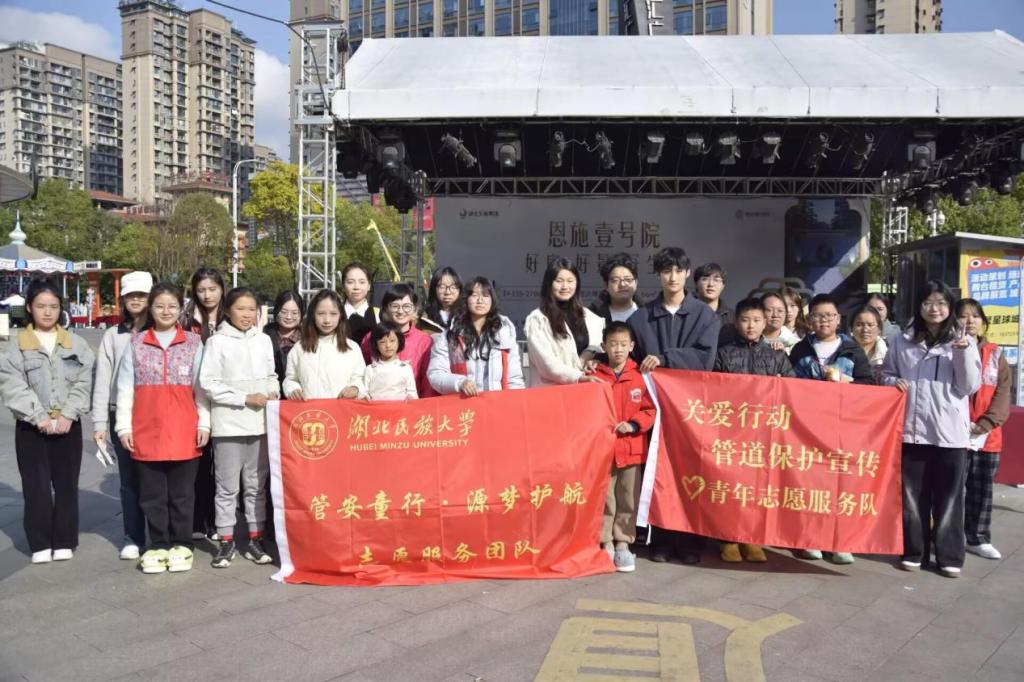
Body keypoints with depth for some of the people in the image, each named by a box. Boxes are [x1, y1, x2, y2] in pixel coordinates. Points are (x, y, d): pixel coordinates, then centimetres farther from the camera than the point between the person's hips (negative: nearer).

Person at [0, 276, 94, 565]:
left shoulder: (76, 344, 5)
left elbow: (84, 382, -2)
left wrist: (68, 414, -14)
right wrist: (39, 417, -17)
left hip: (68, 425, 1)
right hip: (31, 427, -1)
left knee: (66, 484, 5)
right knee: (36, 486, 2)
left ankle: (64, 541, 15)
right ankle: (40, 544, 13)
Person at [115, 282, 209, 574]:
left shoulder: (194, 342, 4)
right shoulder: (136, 343, 6)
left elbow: (201, 387, 4)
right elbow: (125, 388, 6)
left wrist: (204, 423, -1)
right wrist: (124, 426, 0)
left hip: (184, 432, -1)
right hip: (146, 431, 1)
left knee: (181, 492, 7)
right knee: (152, 493, 8)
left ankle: (180, 545, 19)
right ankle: (158, 546, 20)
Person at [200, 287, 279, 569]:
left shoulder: (264, 340, 9)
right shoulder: (217, 342, -3)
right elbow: (208, 383, -8)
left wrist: (272, 392, -4)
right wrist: (245, 399, -13)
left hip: (259, 423, 4)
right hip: (228, 424, -4)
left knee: (257, 485, 10)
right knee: (227, 487, 3)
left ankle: (255, 539, 19)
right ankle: (226, 541, 13)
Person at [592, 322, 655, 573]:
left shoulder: (640, 376, -1)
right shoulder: (595, 376, -3)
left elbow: (650, 409, 2)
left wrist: (633, 424, -12)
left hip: (632, 449, 1)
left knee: (628, 500, 9)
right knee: (605, 499, 8)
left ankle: (623, 544, 22)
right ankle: (606, 544, 20)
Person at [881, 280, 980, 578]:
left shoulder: (962, 341, 3)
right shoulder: (901, 341, 6)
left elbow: (970, 386, -2)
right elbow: (886, 375, 13)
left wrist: (964, 352, -13)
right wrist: (894, 382, -8)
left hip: (950, 431, -1)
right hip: (912, 428, 1)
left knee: (948, 496, 6)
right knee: (912, 494, 8)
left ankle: (950, 555, 17)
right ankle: (913, 551, 20)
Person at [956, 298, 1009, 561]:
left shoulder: (995, 355, 8)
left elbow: (1003, 392, 2)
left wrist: (986, 424, -11)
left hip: (988, 435, 3)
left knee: (982, 489, 11)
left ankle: (978, 538, 23)